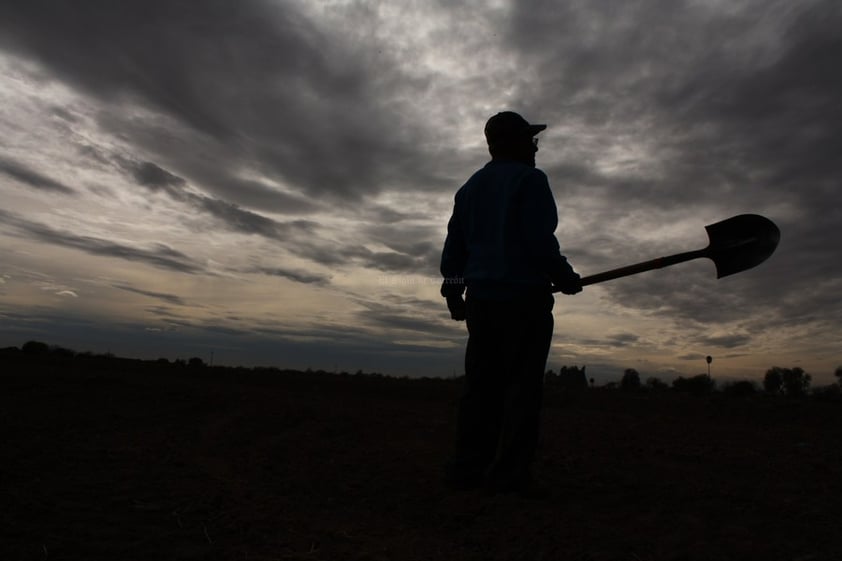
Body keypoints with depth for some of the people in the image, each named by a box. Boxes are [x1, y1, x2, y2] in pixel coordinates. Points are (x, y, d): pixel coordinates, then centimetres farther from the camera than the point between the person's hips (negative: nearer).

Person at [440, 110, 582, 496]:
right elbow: (539, 241, -13)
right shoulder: (530, 179, -3)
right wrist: (566, 277, 1)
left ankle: (468, 469, 11)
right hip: (523, 295, -6)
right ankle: (509, 475, -2)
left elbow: (453, 245, 17)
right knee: (522, 385, -3)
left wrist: (453, 290, 22)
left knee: (481, 384, 8)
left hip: (480, 295, 7)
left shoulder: (470, 187, 19)